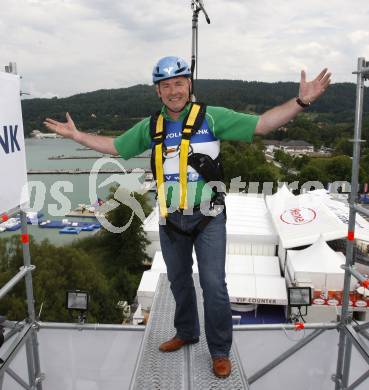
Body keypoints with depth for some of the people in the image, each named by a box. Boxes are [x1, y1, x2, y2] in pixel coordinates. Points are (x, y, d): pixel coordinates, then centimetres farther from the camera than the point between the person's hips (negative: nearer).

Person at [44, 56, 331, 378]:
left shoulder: (212, 117, -7)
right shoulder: (150, 127, 4)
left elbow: (261, 124, -11)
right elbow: (115, 146, 15)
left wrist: (301, 101, -21)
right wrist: (76, 135, 15)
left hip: (208, 218, -4)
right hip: (170, 219, 4)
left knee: (213, 284, -1)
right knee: (179, 280, 19)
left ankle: (220, 351, 20)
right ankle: (186, 332, 42)